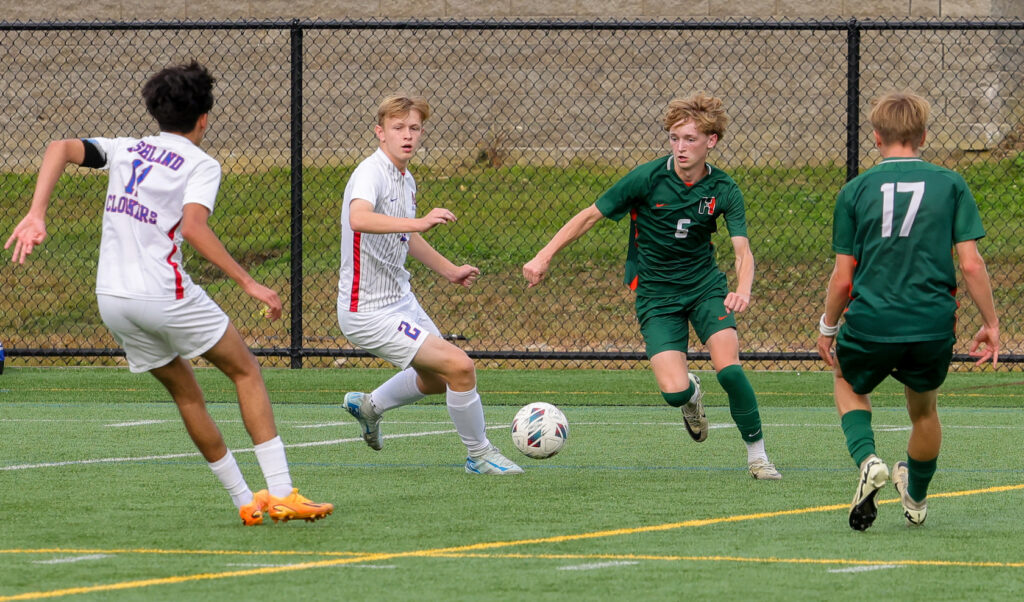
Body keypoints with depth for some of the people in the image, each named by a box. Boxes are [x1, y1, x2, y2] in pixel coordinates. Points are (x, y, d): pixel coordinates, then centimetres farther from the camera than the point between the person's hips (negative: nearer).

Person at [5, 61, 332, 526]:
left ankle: (245, 501, 21)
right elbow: (193, 227, -20)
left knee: (185, 392, 19)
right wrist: (248, 284, -19)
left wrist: (36, 216, -8)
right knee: (246, 370, 8)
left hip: (111, 298, 6)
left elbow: (60, 149, 0)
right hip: (164, 293, -6)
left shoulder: (126, 150, 15)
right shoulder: (201, 165, -2)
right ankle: (281, 494, -2)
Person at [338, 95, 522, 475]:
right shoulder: (371, 173, -21)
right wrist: (419, 222, -54)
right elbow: (359, 218, -44)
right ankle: (479, 455, 1)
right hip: (370, 312, -10)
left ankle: (369, 406, 45)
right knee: (459, 366, -16)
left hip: (400, 299, 10)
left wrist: (449, 270, 32)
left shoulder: (406, 180, 8)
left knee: (437, 379, 25)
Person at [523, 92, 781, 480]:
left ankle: (757, 455, -1)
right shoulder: (647, 179, -14)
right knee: (674, 390, -19)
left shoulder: (723, 190, -8)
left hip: (705, 287, 1)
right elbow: (591, 215, -5)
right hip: (655, 293, -1)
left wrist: (743, 290, -38)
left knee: (728, 368, -22)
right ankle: (691, 394, 22)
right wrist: (544, 257, -10)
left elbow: (742, 250, -16)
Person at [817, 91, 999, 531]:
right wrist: (990, 324, 6)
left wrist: (827, 328, 16)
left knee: (849, 384, 28)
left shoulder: (856, 190, 1)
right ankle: (916, 499, 43)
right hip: (933, 325, 1)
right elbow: (970, 264, -4)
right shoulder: (950, 185, 1)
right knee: (923, 408, 27)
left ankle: (867, 460, 2)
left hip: (870, 322, -1)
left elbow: (843, 276, 2)